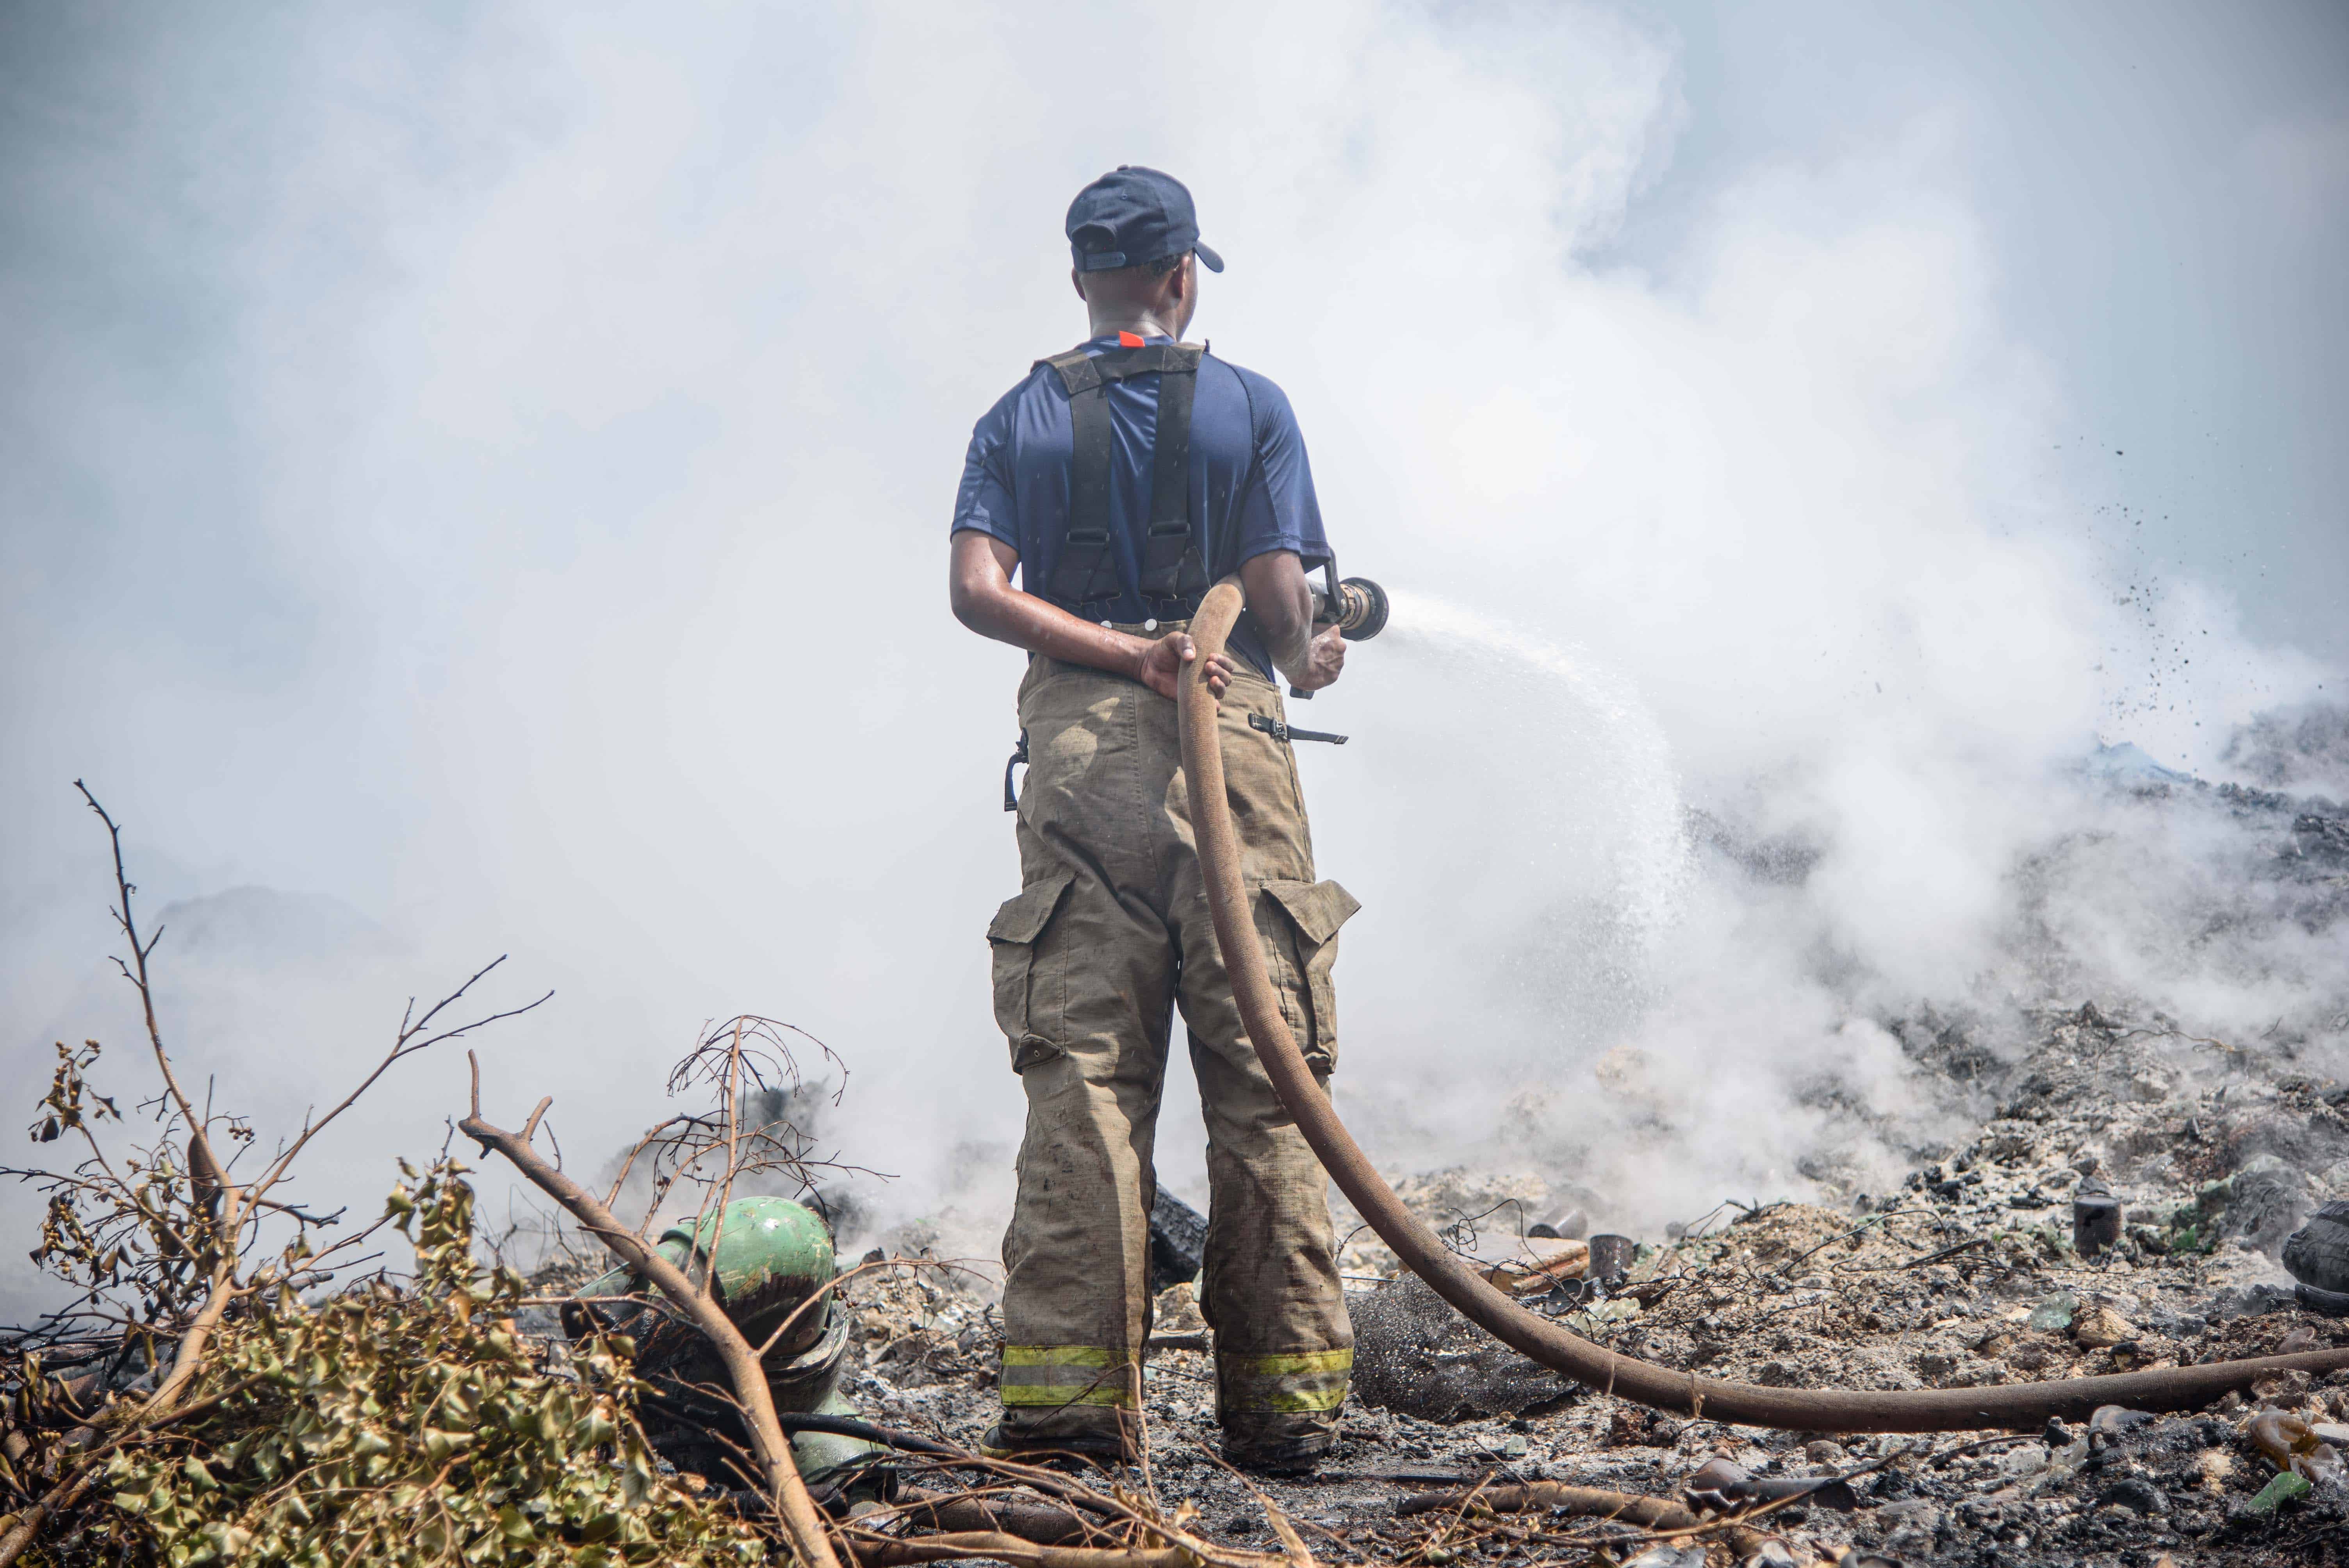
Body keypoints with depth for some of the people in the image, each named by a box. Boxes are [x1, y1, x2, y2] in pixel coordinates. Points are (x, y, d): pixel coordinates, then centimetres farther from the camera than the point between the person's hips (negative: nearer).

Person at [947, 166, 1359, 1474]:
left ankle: (1068, 1394, -2)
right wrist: (1305, 665, 18)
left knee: (1082, 1080, 1)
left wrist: (1124, 652, -2)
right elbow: (1279, 595, -1)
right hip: (1234, 741, -1)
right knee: (1262, 1083, 2)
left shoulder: (1022, 420, 13)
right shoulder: (1251, 406, 7)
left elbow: (978, 590, -2)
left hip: (1077, 752, 2)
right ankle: (1286, 1400, 5)